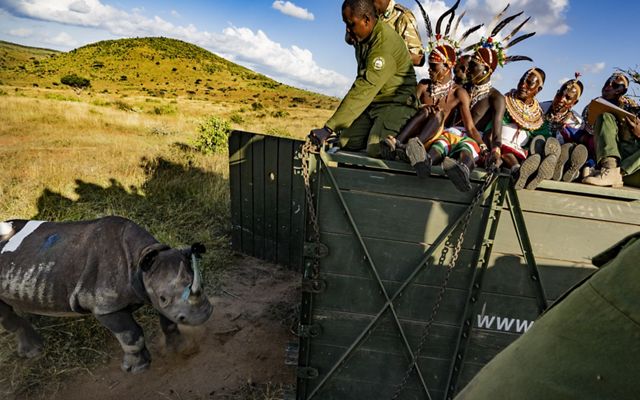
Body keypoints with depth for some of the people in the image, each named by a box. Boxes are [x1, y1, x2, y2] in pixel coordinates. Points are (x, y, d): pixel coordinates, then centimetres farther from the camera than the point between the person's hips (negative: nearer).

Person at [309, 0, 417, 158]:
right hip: (372, 103, 8)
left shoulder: (385, 42, -22)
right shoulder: (361, 37, 7)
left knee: (377, 149, -31)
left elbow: (365, 88, -29)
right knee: (346, 142, -15)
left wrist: (329, 128, -32)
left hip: (396, 102, -7)